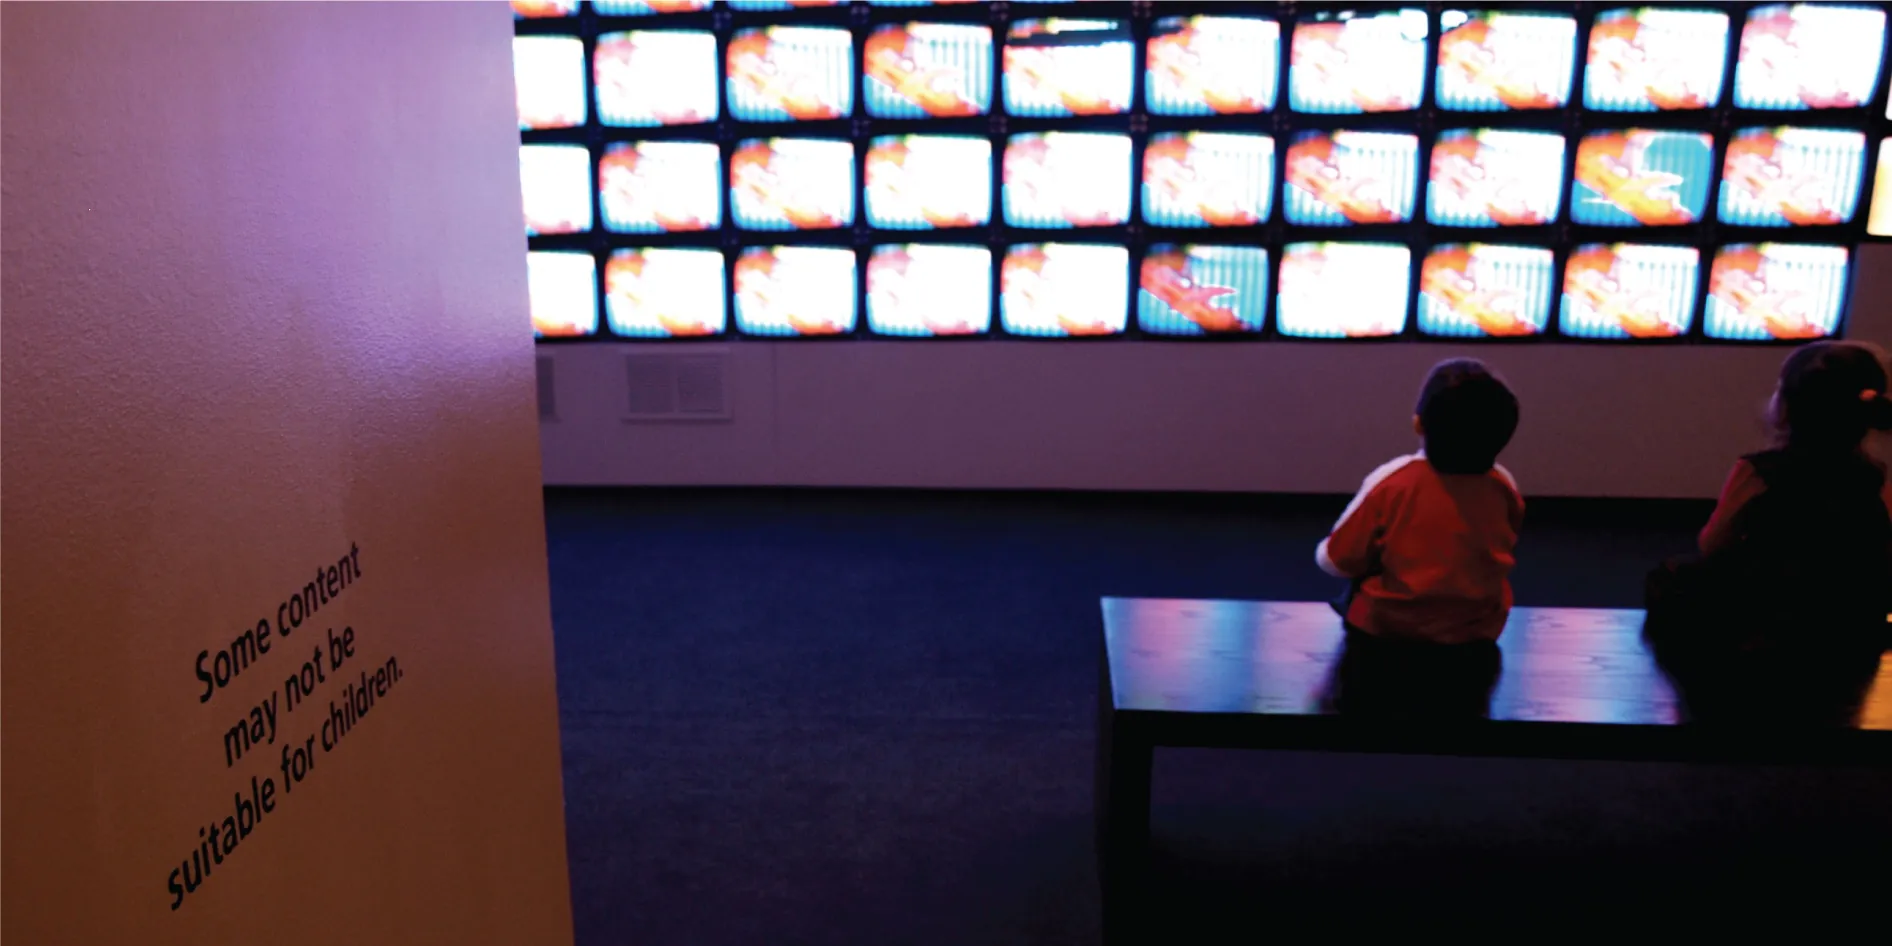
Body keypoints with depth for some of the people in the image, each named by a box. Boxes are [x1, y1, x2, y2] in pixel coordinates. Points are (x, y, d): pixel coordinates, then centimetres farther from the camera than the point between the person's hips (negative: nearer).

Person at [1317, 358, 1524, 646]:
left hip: (1388, 627, -2)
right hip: (1480, 629, 2)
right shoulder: (1503, 486, -10)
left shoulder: (1391, 482, -21)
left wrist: (1324, 552, 13)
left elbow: (1337, 561, -10)